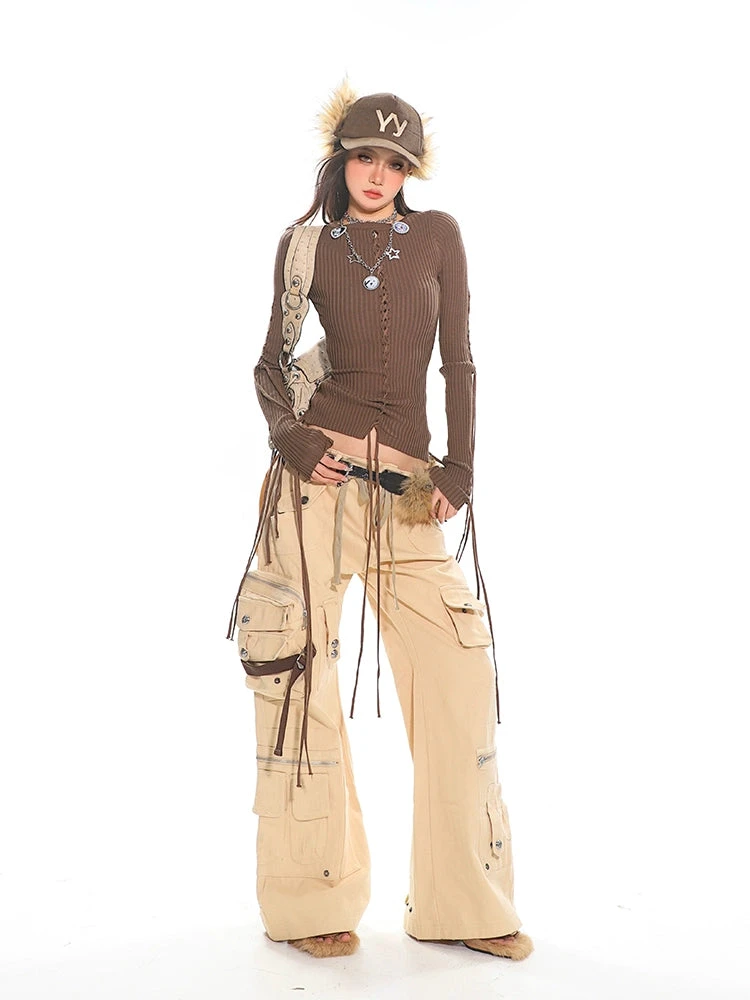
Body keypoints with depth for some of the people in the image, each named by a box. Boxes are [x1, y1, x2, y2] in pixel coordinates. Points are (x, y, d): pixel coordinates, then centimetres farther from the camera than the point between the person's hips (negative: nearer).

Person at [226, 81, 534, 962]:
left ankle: (461, 902, 9)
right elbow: (271, 361, 10)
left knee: (457, 678, -3)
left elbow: (458, 362, 7)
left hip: (407, 481, 2)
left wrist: (458, 471, -2)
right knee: (304, 676, -2)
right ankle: (309, 902, 11)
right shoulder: (305, 242, 9)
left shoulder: (437, 235, 11)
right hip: (318, 470, -1)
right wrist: (286, 431, -9)